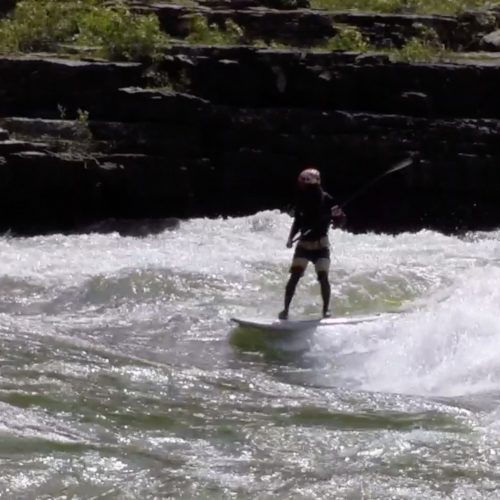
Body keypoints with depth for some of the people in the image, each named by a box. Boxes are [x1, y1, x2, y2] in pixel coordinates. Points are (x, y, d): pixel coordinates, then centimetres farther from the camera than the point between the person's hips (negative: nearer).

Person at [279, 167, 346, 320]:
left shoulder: (326, 200, -10)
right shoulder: (302, 200, -3)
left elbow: (339, 223, -5)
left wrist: (338, 215, -27)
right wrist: (291, 238, 1)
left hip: (320, 244, -2)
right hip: (304, 243, 2)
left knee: (323, 276, -10)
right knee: (295, 276, -8)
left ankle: (326, 309, 4)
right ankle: (286, 309, -4)